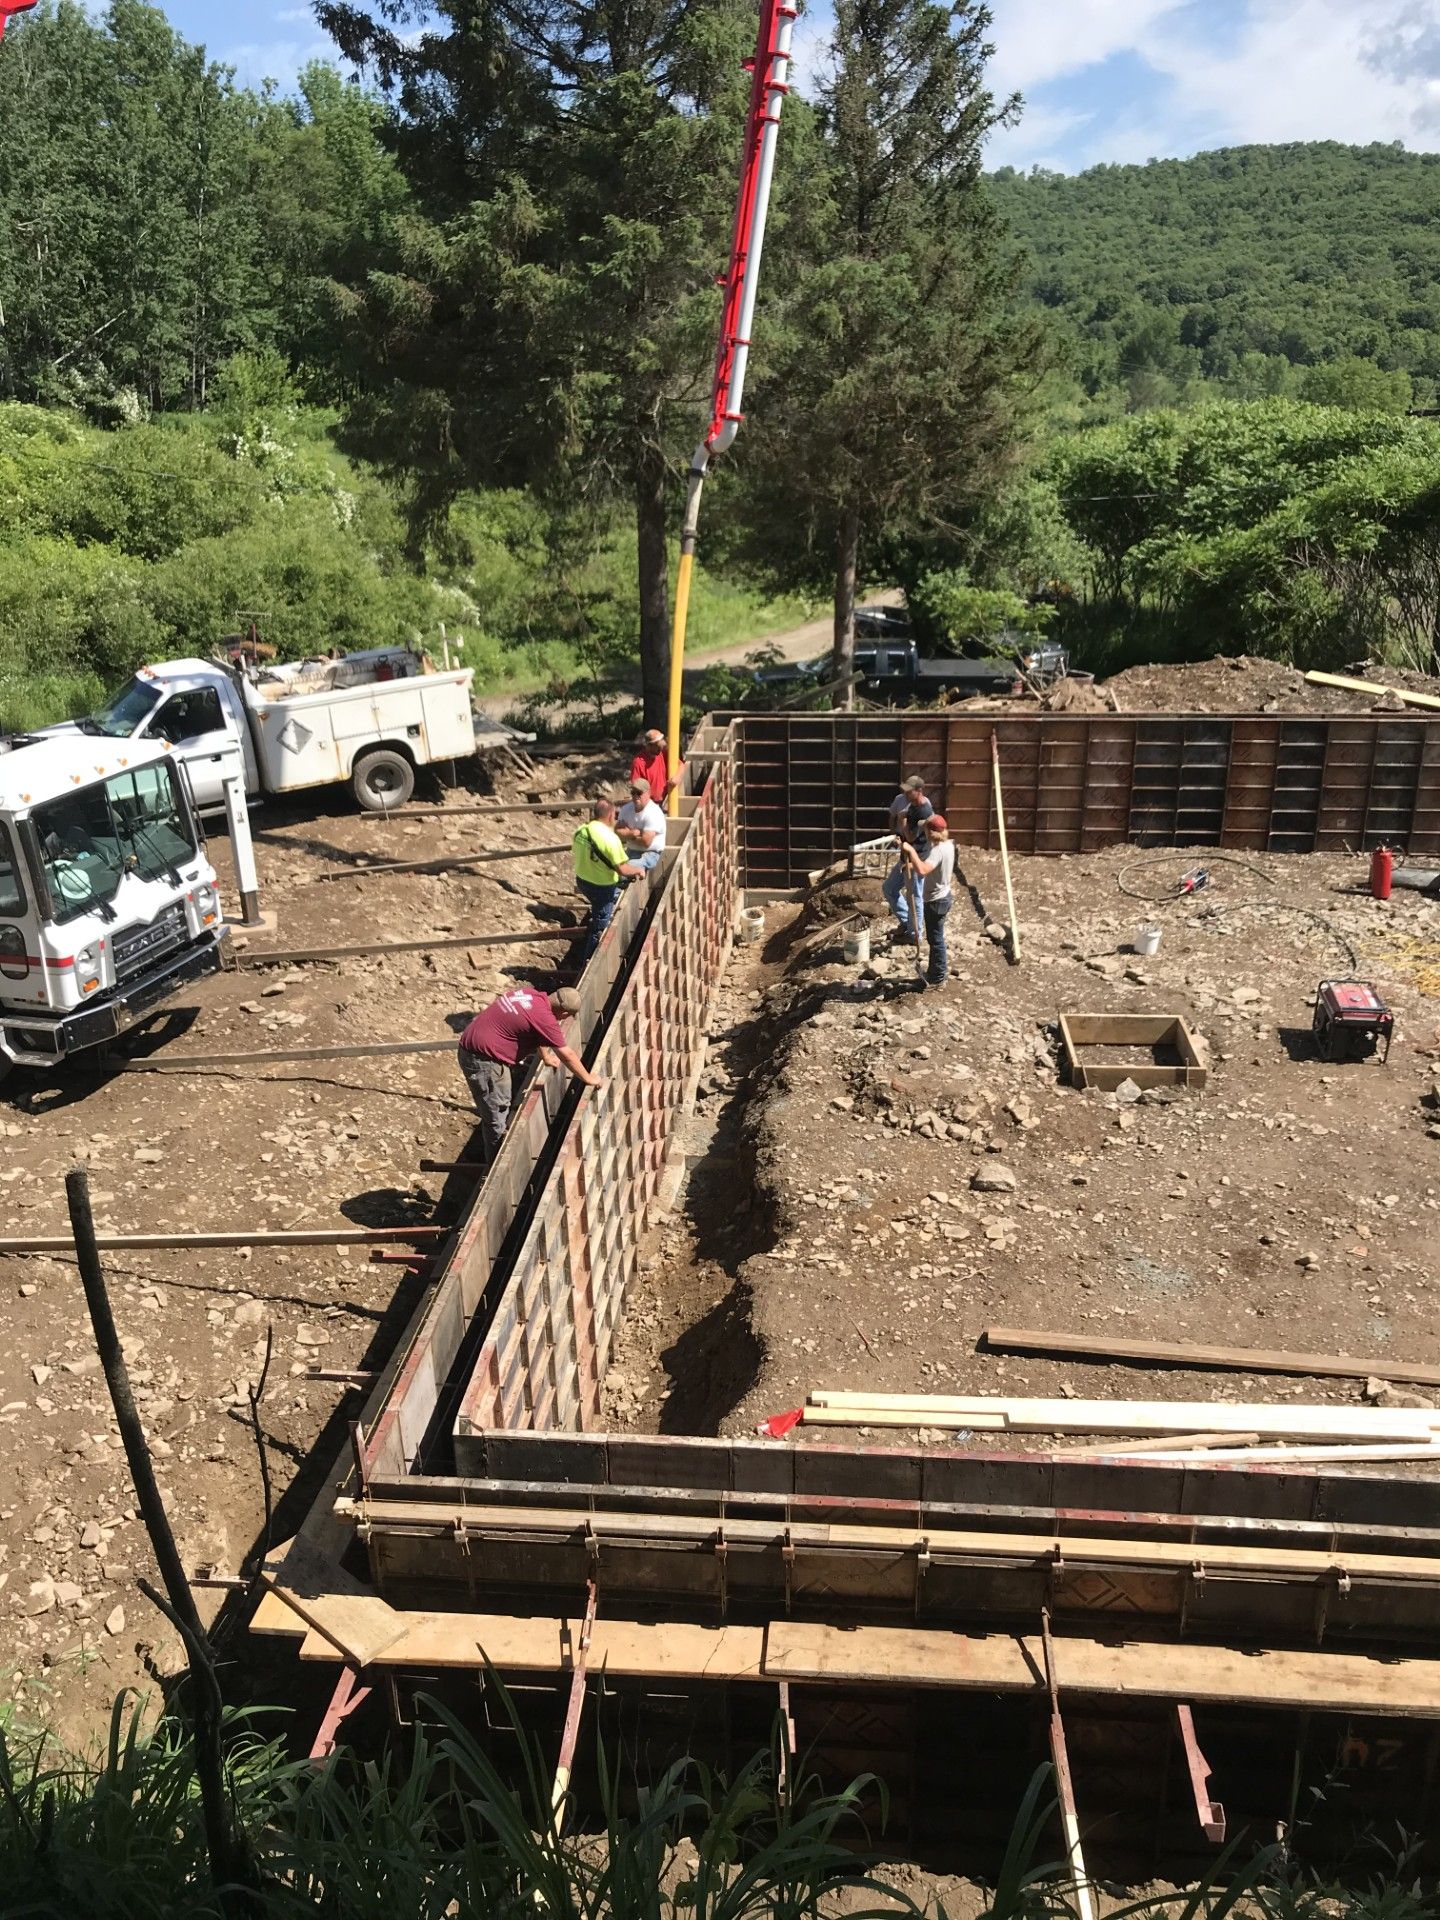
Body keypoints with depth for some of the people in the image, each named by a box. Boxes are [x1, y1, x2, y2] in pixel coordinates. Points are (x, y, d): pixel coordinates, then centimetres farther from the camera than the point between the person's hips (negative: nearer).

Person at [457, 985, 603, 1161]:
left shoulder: (530, 993, 5)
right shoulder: (544, 1018, -20)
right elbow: (567, 1055, -10)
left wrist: (546, 1057, 34)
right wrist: (588, 1078, 3)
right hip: (482, 1059, -10)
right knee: (498, 1119, 0)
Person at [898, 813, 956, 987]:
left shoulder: (938, 850, -27)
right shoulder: (948, 844, 4)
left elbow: (922, 871, -43)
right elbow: (927, 865, 18)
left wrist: (911, 851, -37)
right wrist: (912, 865, 3)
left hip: (935, 901, -10)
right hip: (944, 895, 10)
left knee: (936, 939, 3)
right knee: (936, 937, 21)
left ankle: (938, 978, 14)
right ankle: (938, 971, 33)